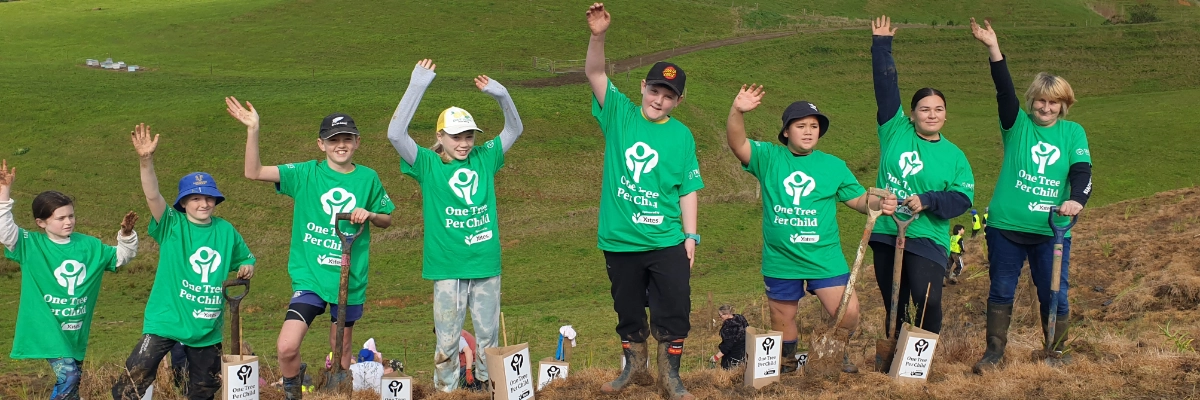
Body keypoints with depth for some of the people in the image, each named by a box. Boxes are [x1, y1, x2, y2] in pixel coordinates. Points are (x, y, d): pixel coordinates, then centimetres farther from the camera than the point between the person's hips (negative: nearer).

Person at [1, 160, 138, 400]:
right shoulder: (32, 245, -8)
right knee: (68, 376, -19)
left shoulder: (89, 246, 5)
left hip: (76, 331, 5)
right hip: (47, 330, -5)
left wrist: (127, 235, -4)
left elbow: (121, 257, 16)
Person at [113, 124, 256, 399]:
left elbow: (245, 258, 22)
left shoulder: (226, 231, 6)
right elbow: (152, 195, -21)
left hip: (207, 327, 4)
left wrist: (247, 267, -3)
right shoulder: (172, 225, -5)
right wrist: (146, 161, -37)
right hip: (165, 321, -4)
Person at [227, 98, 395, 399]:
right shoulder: (306, 174, -2)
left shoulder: (368, 178, 3)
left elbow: (387, 220, 14)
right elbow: (254, 172, -11)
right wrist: (252, 130, -22)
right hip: (309, 277, -1)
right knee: (287, 347, -14)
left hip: (350, 280, 2)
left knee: (341, 353, 11)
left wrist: (369, 215, -8)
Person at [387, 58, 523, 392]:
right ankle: (445, 392, 12)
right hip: (447, 268, -3)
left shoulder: (484, 159, 7)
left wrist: (501, 95, -4)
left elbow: (514, 129, 15)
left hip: (487, 265, 3)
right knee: (447, 340, 2)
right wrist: (418, 86, -18)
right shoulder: (428, 164, -2)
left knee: (489, 337, 10)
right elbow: (396, 133, -14)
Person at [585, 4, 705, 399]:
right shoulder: (619, 115, 1)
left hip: (667, 242, -1)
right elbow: (594, 73, -11)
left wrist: (691, 236, -3)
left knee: (674, 309, -2)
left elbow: (688, 189, 3)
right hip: (620, 240, 1)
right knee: (628, 310, 13)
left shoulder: (681, 136, 1)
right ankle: (634, 366, 31)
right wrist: (598, 36, -28)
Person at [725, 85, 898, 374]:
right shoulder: (769, 158, 0)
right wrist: (737, 112, -34)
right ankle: (787, 361, 39)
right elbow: (737, 144, -15)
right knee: (782, 319, 13)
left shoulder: (833, 166, 6)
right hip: (780, 260, 0)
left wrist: (879, 203, -15)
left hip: (824, 258, 0)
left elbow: (859, 199, 8)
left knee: (848, 312, -13)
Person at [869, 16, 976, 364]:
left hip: (927, 240, -2)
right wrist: (881, 45, 0)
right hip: (886, 234, 2)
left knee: (928, 301, -14)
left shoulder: (954, 156, 3)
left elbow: (962, 198, -3)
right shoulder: (895, 132, 4)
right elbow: (886, 87, 2)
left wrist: (927, 201, -17)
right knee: (893, 305, 8)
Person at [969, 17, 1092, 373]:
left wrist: (1076, 199, -27)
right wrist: (993, 50, -27)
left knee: (1054, 294, 4)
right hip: (1006, 227, 0)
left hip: (1052, 229, 0)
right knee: (1001, 291, 5)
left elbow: (1082, 171, -6)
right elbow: (1005, 90, -12)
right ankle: (995, 351, 17)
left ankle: (1056, 351, 22)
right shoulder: (1017, 125, 2)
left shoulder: (1073, 133, 6)